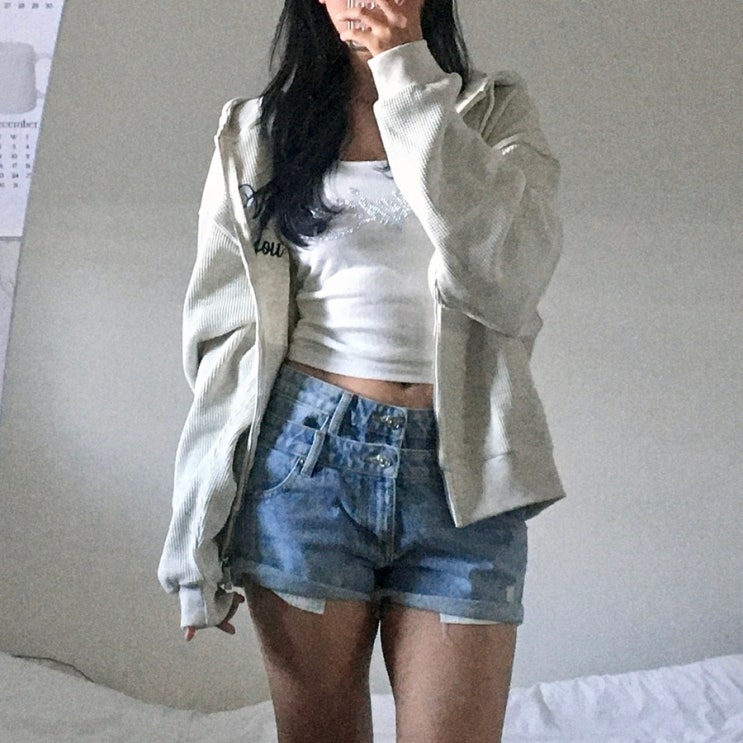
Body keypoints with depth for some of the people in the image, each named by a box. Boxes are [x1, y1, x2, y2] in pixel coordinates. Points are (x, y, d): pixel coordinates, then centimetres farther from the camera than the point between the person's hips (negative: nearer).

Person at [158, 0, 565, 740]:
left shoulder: (496, 111, 9)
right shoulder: (256, 132, 12)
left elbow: (505, 281, -10)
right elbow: (220, 333, 8)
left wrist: (410, 76, -7)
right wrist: (199, 543, 1)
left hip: (462, 470, 0)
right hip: (307, 457, 1)